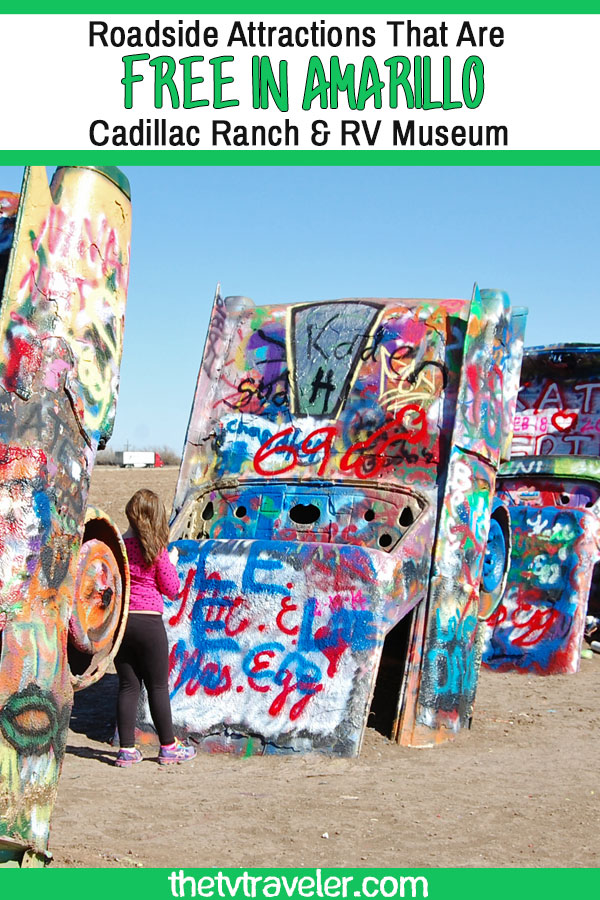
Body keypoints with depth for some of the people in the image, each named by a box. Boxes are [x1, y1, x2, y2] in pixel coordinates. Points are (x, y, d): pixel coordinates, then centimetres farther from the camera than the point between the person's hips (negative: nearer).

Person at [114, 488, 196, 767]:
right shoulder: (155, 549, -10)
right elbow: (171, 589, -3)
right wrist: (171, 562, 13)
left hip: (118, 621, 4)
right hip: (148, 621, -4)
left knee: (128, 685, 10)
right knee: (158, 686, 6)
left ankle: (126, 749, 10)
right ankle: (168, 747, 15)